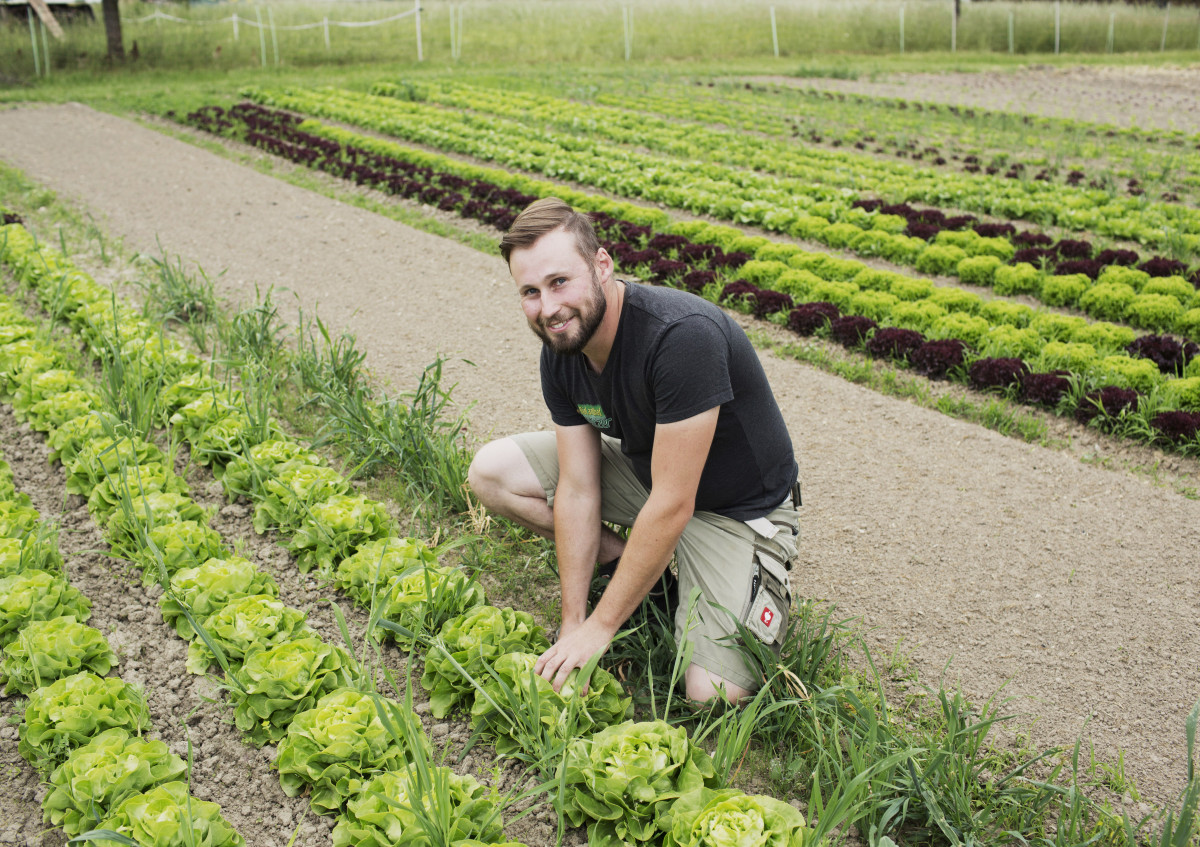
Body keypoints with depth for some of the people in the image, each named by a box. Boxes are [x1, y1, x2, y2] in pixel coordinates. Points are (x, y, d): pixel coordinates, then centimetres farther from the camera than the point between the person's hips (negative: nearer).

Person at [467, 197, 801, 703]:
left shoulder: (683, 335, -36)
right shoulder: (560, 351, -12)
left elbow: (672, 506, -33)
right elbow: (578, 490, -9)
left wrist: (598, 628, -25)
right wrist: (572, 623, -13)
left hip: (738, 508, -6)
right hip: (644, 468, 7)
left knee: (714, 695, -22)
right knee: (491, 473, -4)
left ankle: (764, 585, 8)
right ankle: (628, 563, 5)